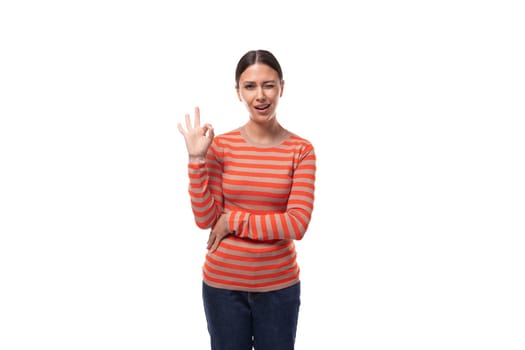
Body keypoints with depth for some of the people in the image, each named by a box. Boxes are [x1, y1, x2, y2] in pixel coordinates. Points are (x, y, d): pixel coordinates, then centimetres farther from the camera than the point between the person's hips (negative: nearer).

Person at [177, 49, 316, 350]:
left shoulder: (301, 150, -6)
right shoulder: (220, 145, -4)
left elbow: (297, 223, -13)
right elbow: (205, 219, -8)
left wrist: (233, 221, -14)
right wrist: (197, 160, -15)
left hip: (279, 285, 0)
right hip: (223, 283, 1)